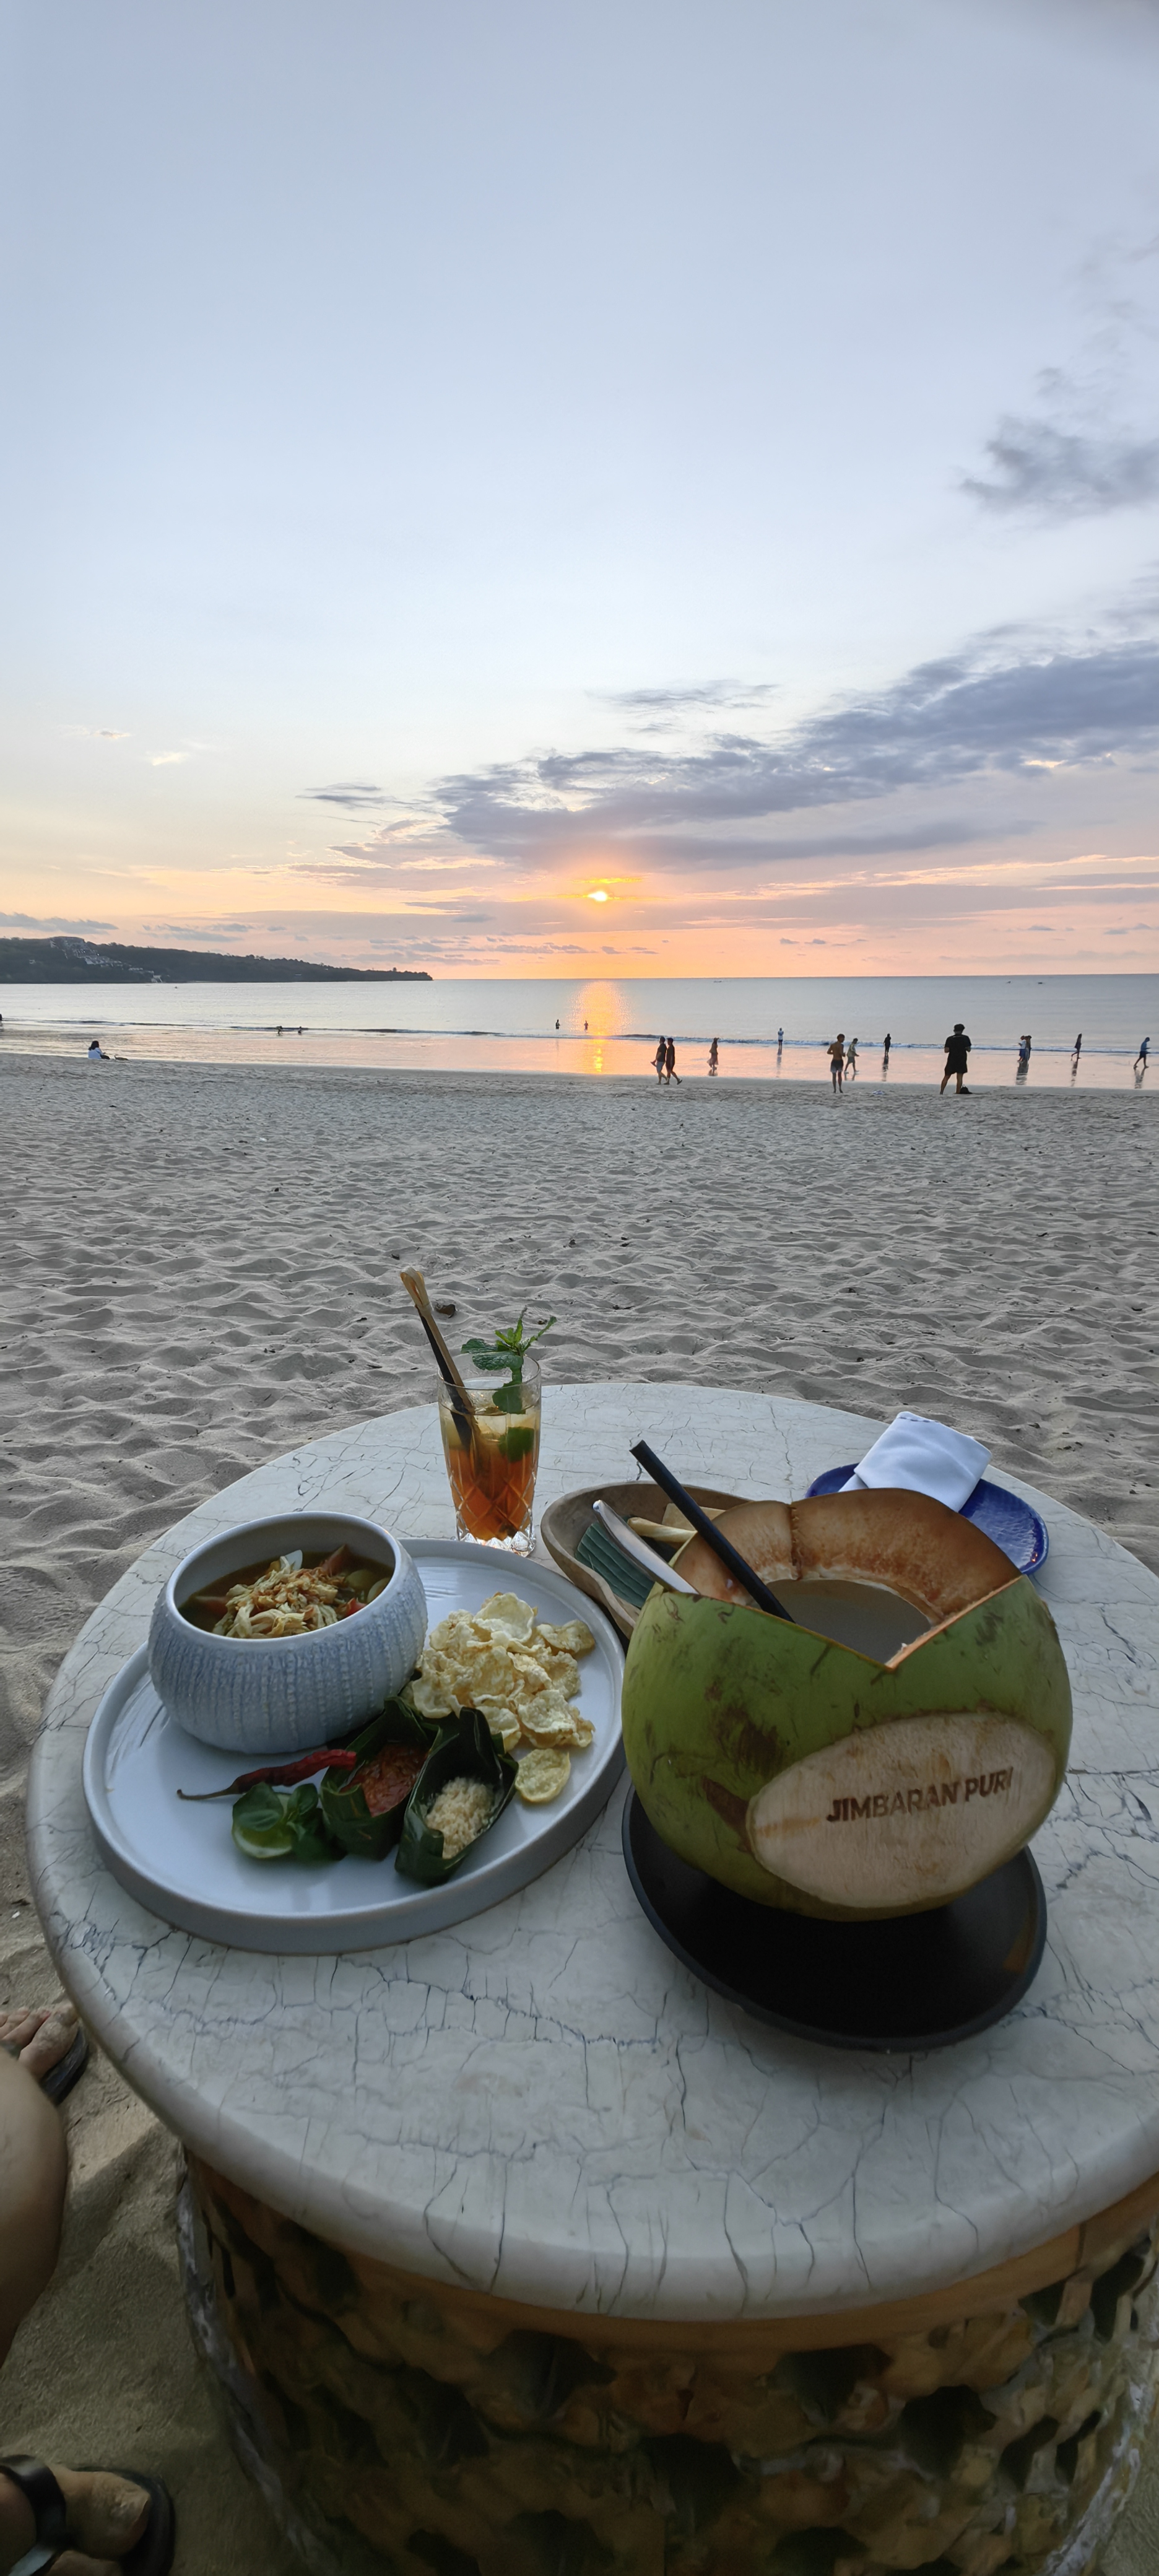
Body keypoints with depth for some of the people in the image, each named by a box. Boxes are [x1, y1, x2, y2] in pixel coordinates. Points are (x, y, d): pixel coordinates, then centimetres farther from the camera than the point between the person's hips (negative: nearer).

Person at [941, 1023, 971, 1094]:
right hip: (962, 1060, 0)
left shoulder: (950, 1039, -5)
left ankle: (941, 1093, 8)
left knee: (946, 1077, 9)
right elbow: (969, 1049, -1)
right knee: (960, 1077, 2)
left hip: (951, 1060, 0)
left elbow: (946, 1050, -11)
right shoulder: (966, 1038, -3)